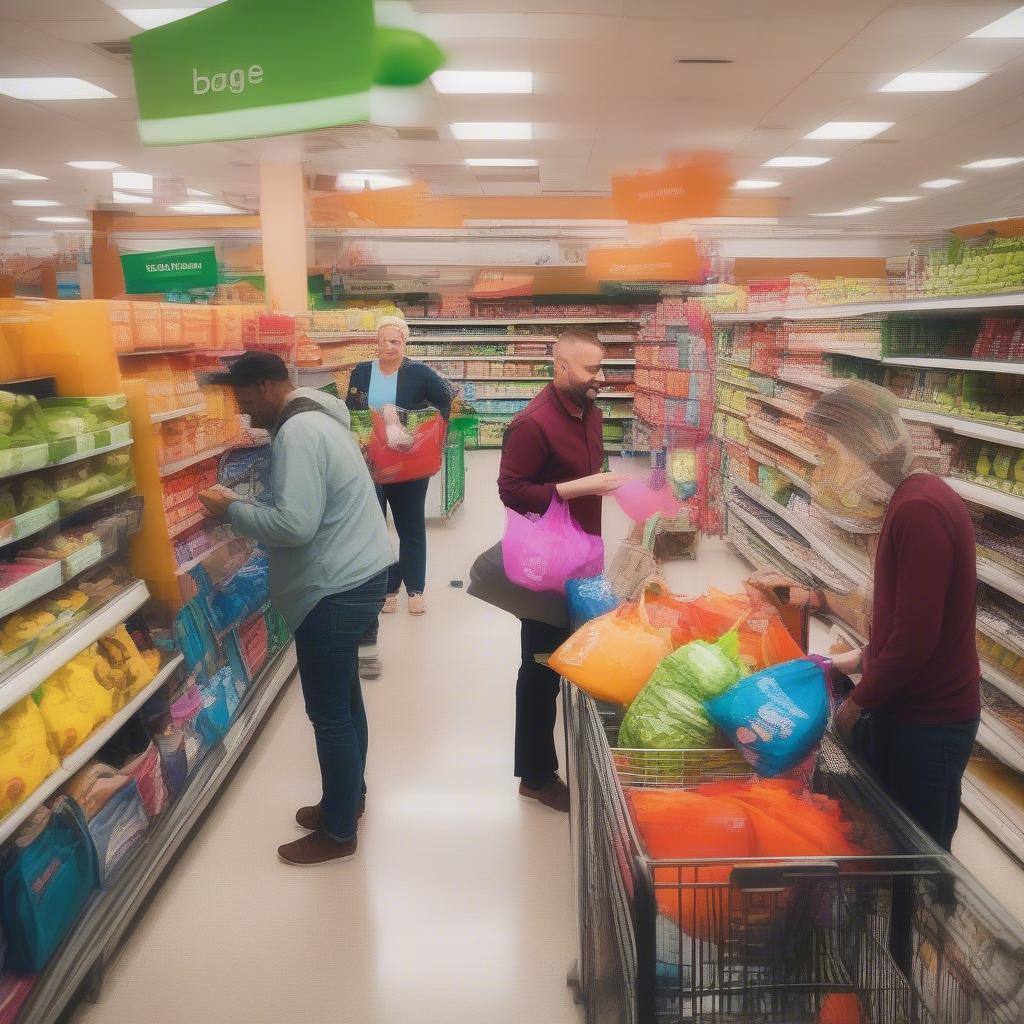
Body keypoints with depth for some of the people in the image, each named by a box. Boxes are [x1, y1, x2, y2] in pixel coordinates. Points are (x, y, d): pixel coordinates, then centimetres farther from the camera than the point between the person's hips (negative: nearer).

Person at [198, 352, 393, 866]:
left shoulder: (298, 432, -21)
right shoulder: (316, 418, 12)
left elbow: (294, 524, -28)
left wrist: (231, 509, -14)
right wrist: (246, 506, 8)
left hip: (336, 588, -11)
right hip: (355, 575, 11)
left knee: (328, 713, 2)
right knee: (343, 698, 22)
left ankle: (337, 832, 18)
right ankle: (349, 796, 39)